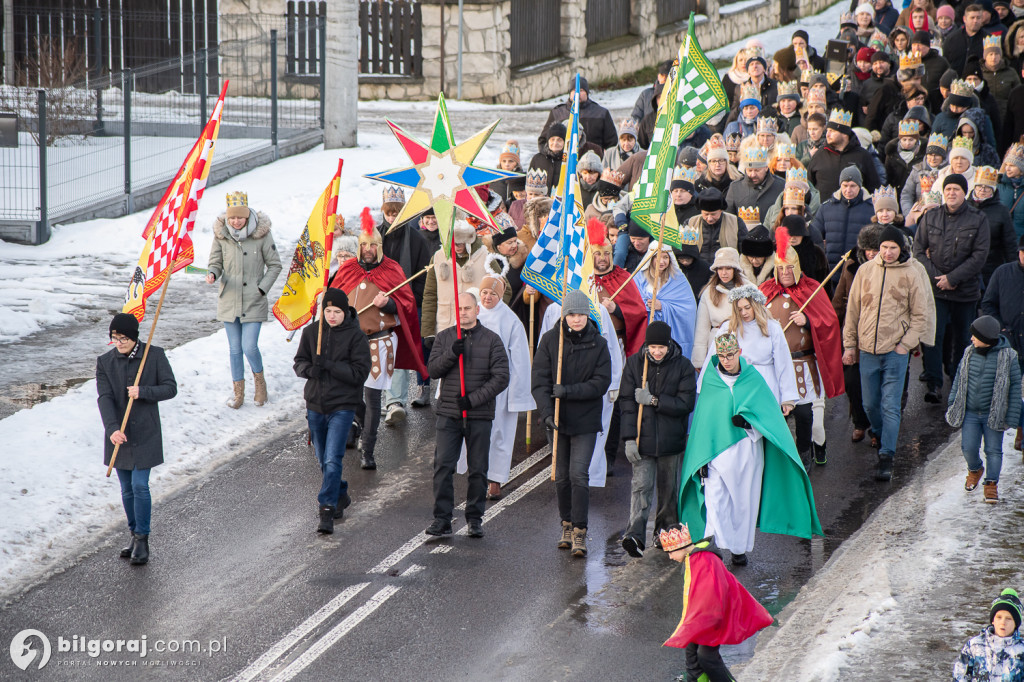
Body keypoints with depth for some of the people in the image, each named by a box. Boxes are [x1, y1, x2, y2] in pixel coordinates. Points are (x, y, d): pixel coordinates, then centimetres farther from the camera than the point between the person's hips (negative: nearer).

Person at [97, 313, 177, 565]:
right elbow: (104, 398, -10)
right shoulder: (105, 362, -1)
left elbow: (170, 388, -4)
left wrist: (143, 392, -22)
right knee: (127, 488, 11)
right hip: (119, 435, 3)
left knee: (140, 485, -9)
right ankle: (134, 534, 26)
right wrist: (112, 429, -26)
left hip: (145, 433, -3)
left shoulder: (155, 356, -6)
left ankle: (142, 540, 0)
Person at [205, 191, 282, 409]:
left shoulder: (261, 233, -9)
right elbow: (216, 262, 6)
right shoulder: (221, 234, -3)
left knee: (250, 347, -9)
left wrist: (262, 288, -10)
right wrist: (212, 274, -17)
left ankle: (259, 380, 20)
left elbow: (274, 265, 0)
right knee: (234, 348, 9)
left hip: (253, 301, -3)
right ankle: (238, 391, 23)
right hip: (229, 300, 3)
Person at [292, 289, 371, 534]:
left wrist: (329, 366, -22)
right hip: (315, 404, 5)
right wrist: (309, 369, -16)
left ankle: (327, 510, -14)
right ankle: (341, 496, 39)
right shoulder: (311, 332, 3)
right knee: (323, 460, 17)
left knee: (332, 460, -15)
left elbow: (360, 372, -12)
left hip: (342, 406, -5)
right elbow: (299, 362, 8)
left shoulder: (356, 337, -8)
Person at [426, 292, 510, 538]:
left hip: (479, 415, -1)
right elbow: (433, 370, 2)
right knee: (443, 466, -7)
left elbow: (501, 378, -5)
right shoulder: (444, 337, 9)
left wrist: (473, 398, -13)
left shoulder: (492, 340, 1)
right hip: (448, 413, 1)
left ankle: (474, 518, 14)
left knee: (478, 469, 3)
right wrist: (452, 354, -15)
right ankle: (442, 518, -2)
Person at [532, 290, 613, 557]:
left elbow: (601, 382, -8)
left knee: (579, 474, -10)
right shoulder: (550, 340, -2)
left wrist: (569, 391, -20)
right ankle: (567, 524, 27)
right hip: (557, 419, 2)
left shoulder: (598, 344, -4)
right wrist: (547, 412, -18)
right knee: (561, 475, 11)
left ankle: (580, 531, -4)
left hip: (585, 421, -2)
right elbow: (540, 379, -5)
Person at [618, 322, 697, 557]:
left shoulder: (683, 367, -4)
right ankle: (635, 535, -21)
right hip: (643, 438, -1)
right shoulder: (634, 363, -2)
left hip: (671, 439, 1)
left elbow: (686, 404, -9)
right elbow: (626, 402, -2)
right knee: (641, 485, -11)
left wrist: (654, 400, -16)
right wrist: (629, 438, -9)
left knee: (669, 488, 12)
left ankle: (666, 529, 30)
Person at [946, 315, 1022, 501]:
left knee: (993, 450, 0)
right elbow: (959, 380, 13)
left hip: (993, 414, -3)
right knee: (968, 448, -3)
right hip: (970, 412, 3)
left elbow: (1015, 386, -5)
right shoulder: (969, 353, 2)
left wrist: (1011, 416, -7)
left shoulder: (1007, 356, -9)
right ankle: (975, 470, 27)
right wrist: (953, 405, 11)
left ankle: (991, 484, 13)